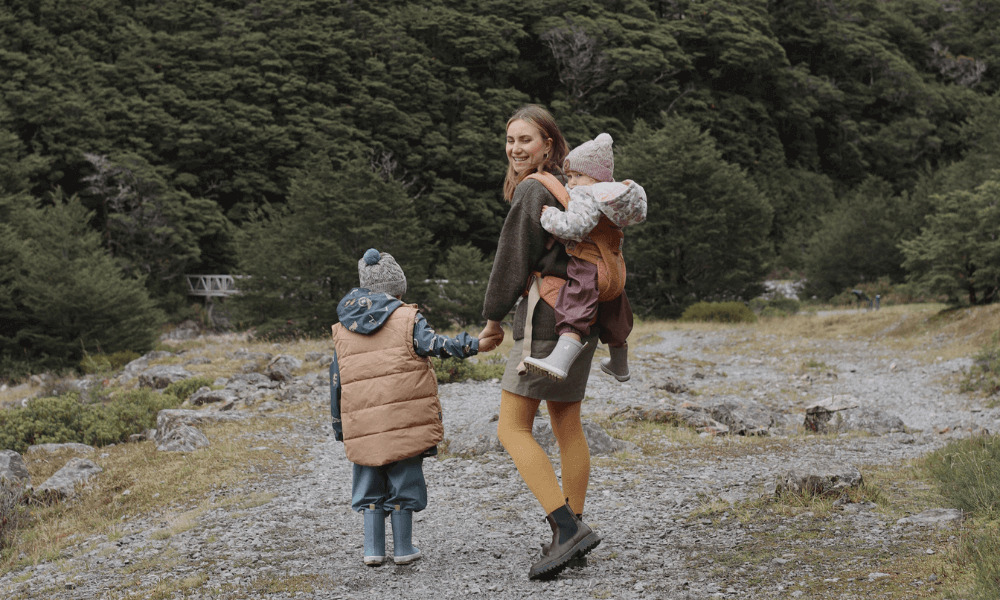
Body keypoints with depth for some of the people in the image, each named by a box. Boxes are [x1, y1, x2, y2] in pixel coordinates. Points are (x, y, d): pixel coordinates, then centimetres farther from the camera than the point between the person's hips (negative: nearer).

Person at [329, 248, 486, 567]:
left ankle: (373, 548, 12)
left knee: (371, 483, 13)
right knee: (403, 481, 7)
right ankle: (403, 548, 13)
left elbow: (336, 380, 12)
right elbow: (433, 345, -18)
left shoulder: (343, 329, 10)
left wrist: (337, 422, 18)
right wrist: (471, 345, -18)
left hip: (363, 424, 3)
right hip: (404, 419, -3)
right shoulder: (407, 319, -2)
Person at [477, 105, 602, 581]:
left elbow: (514, 255, -12)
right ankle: (572, 535, 16)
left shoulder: (532, 189, -11)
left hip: (547, 316, -10)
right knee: (567, 424, 12)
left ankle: (568, 528, -16)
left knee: (512, 426, -7)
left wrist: (494, 318, -2)